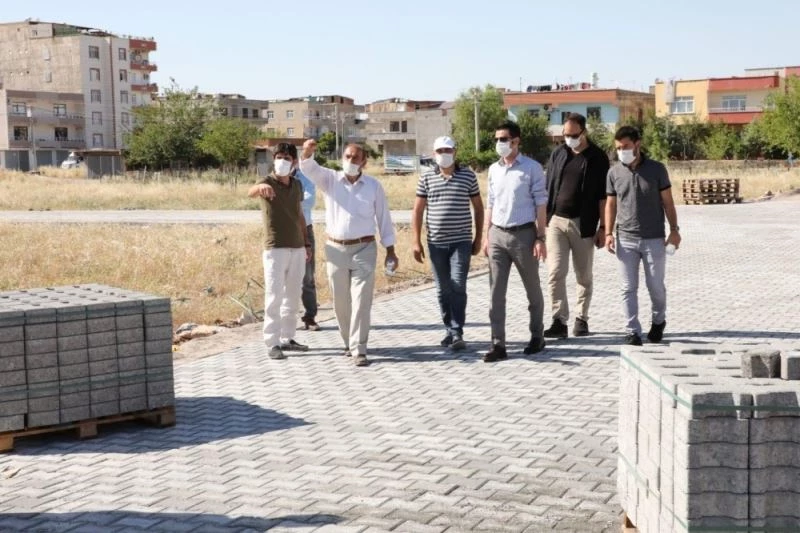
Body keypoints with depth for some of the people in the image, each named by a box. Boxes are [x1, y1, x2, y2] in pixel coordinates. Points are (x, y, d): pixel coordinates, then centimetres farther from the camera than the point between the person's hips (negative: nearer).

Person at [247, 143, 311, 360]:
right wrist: (260, 187, -57)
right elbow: (250, 192, -33)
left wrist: (306, 243, 18)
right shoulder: (268, 183, -10)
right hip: (275, 249, -6)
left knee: (292, 296, 12)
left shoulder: (297, 185, 9)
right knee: (274, 296, -7)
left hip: (297, 249, 6)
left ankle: (287, 338, 21)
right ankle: (273, 343, -3)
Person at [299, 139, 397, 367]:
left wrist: (391, 251, 2)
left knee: (361, 300, -6)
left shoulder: (374, 186, 2)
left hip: (364, 249, -2)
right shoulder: (330, 179, 3)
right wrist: (307, 152, -38)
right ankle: (349, 342, 26)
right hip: (336, 249, 2)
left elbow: (383, 219, 5)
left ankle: (358, 349, -5)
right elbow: (310, 168, -15)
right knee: (341, 302, 10)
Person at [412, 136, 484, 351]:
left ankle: (457, 333, -6)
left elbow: (478, 207, 8)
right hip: (436, 242, 2)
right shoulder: (426, 178, 4)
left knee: (458, 286, -10)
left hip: (461, 242, -2)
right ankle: (449, 329, 21)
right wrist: (417, 242, 1)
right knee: (443, 289, 8)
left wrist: (478, 238, 5)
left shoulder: (468, 176, 2)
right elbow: (417, 210, 6)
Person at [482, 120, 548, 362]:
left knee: (532, 289, 10)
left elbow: (541, 204, -6)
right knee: (496, 291, 0)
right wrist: (487, 236, 10)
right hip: (498, 235, 4)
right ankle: (498, 344, 3)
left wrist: (540, 238, -11)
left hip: (523, 234, -4)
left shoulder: (532, 168, -6)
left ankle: (537, 336, 26)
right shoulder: (494, 169, 9)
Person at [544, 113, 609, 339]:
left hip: (583, 224, -2)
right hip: (556, 221, 2)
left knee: (583, 275, 8)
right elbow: (548, 188, 12)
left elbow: (603, 195, -3)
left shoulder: (597, 157, -1)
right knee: (555, 273, -7)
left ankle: (581, 319, 20)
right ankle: (559, 321, -5)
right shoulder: (558, 154, 8)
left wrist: (603, 227, -6)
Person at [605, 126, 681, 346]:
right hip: (626, 239, 1)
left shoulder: (656, 169, -2)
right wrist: (609, 233, 0)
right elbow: (611, 204, 8)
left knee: (656, 286, 7)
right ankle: (632, 331, 6)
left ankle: (658, 321, 32)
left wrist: (674, 229, -1)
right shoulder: (614, 173, 3)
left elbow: (667, 201, 3)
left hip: (654, 239, -1)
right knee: (629, 288, 0)